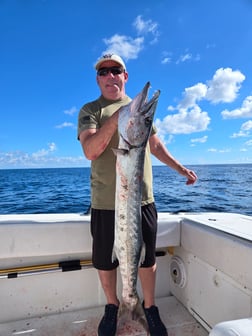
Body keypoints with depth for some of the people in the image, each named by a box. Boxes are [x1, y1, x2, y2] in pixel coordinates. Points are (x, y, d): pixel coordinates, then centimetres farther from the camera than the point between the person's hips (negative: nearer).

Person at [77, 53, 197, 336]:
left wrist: (181, 168, 17)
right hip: (106, 203, -2)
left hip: (143, 200, 3)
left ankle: (150, 307, 39)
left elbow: (155, 146, 21)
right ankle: (112, 307, 40)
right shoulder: (90, 110, 2)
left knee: (147, 259, 14)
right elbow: (90, 151, -14)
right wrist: (115, 118, -25)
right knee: (105, 261, 13)